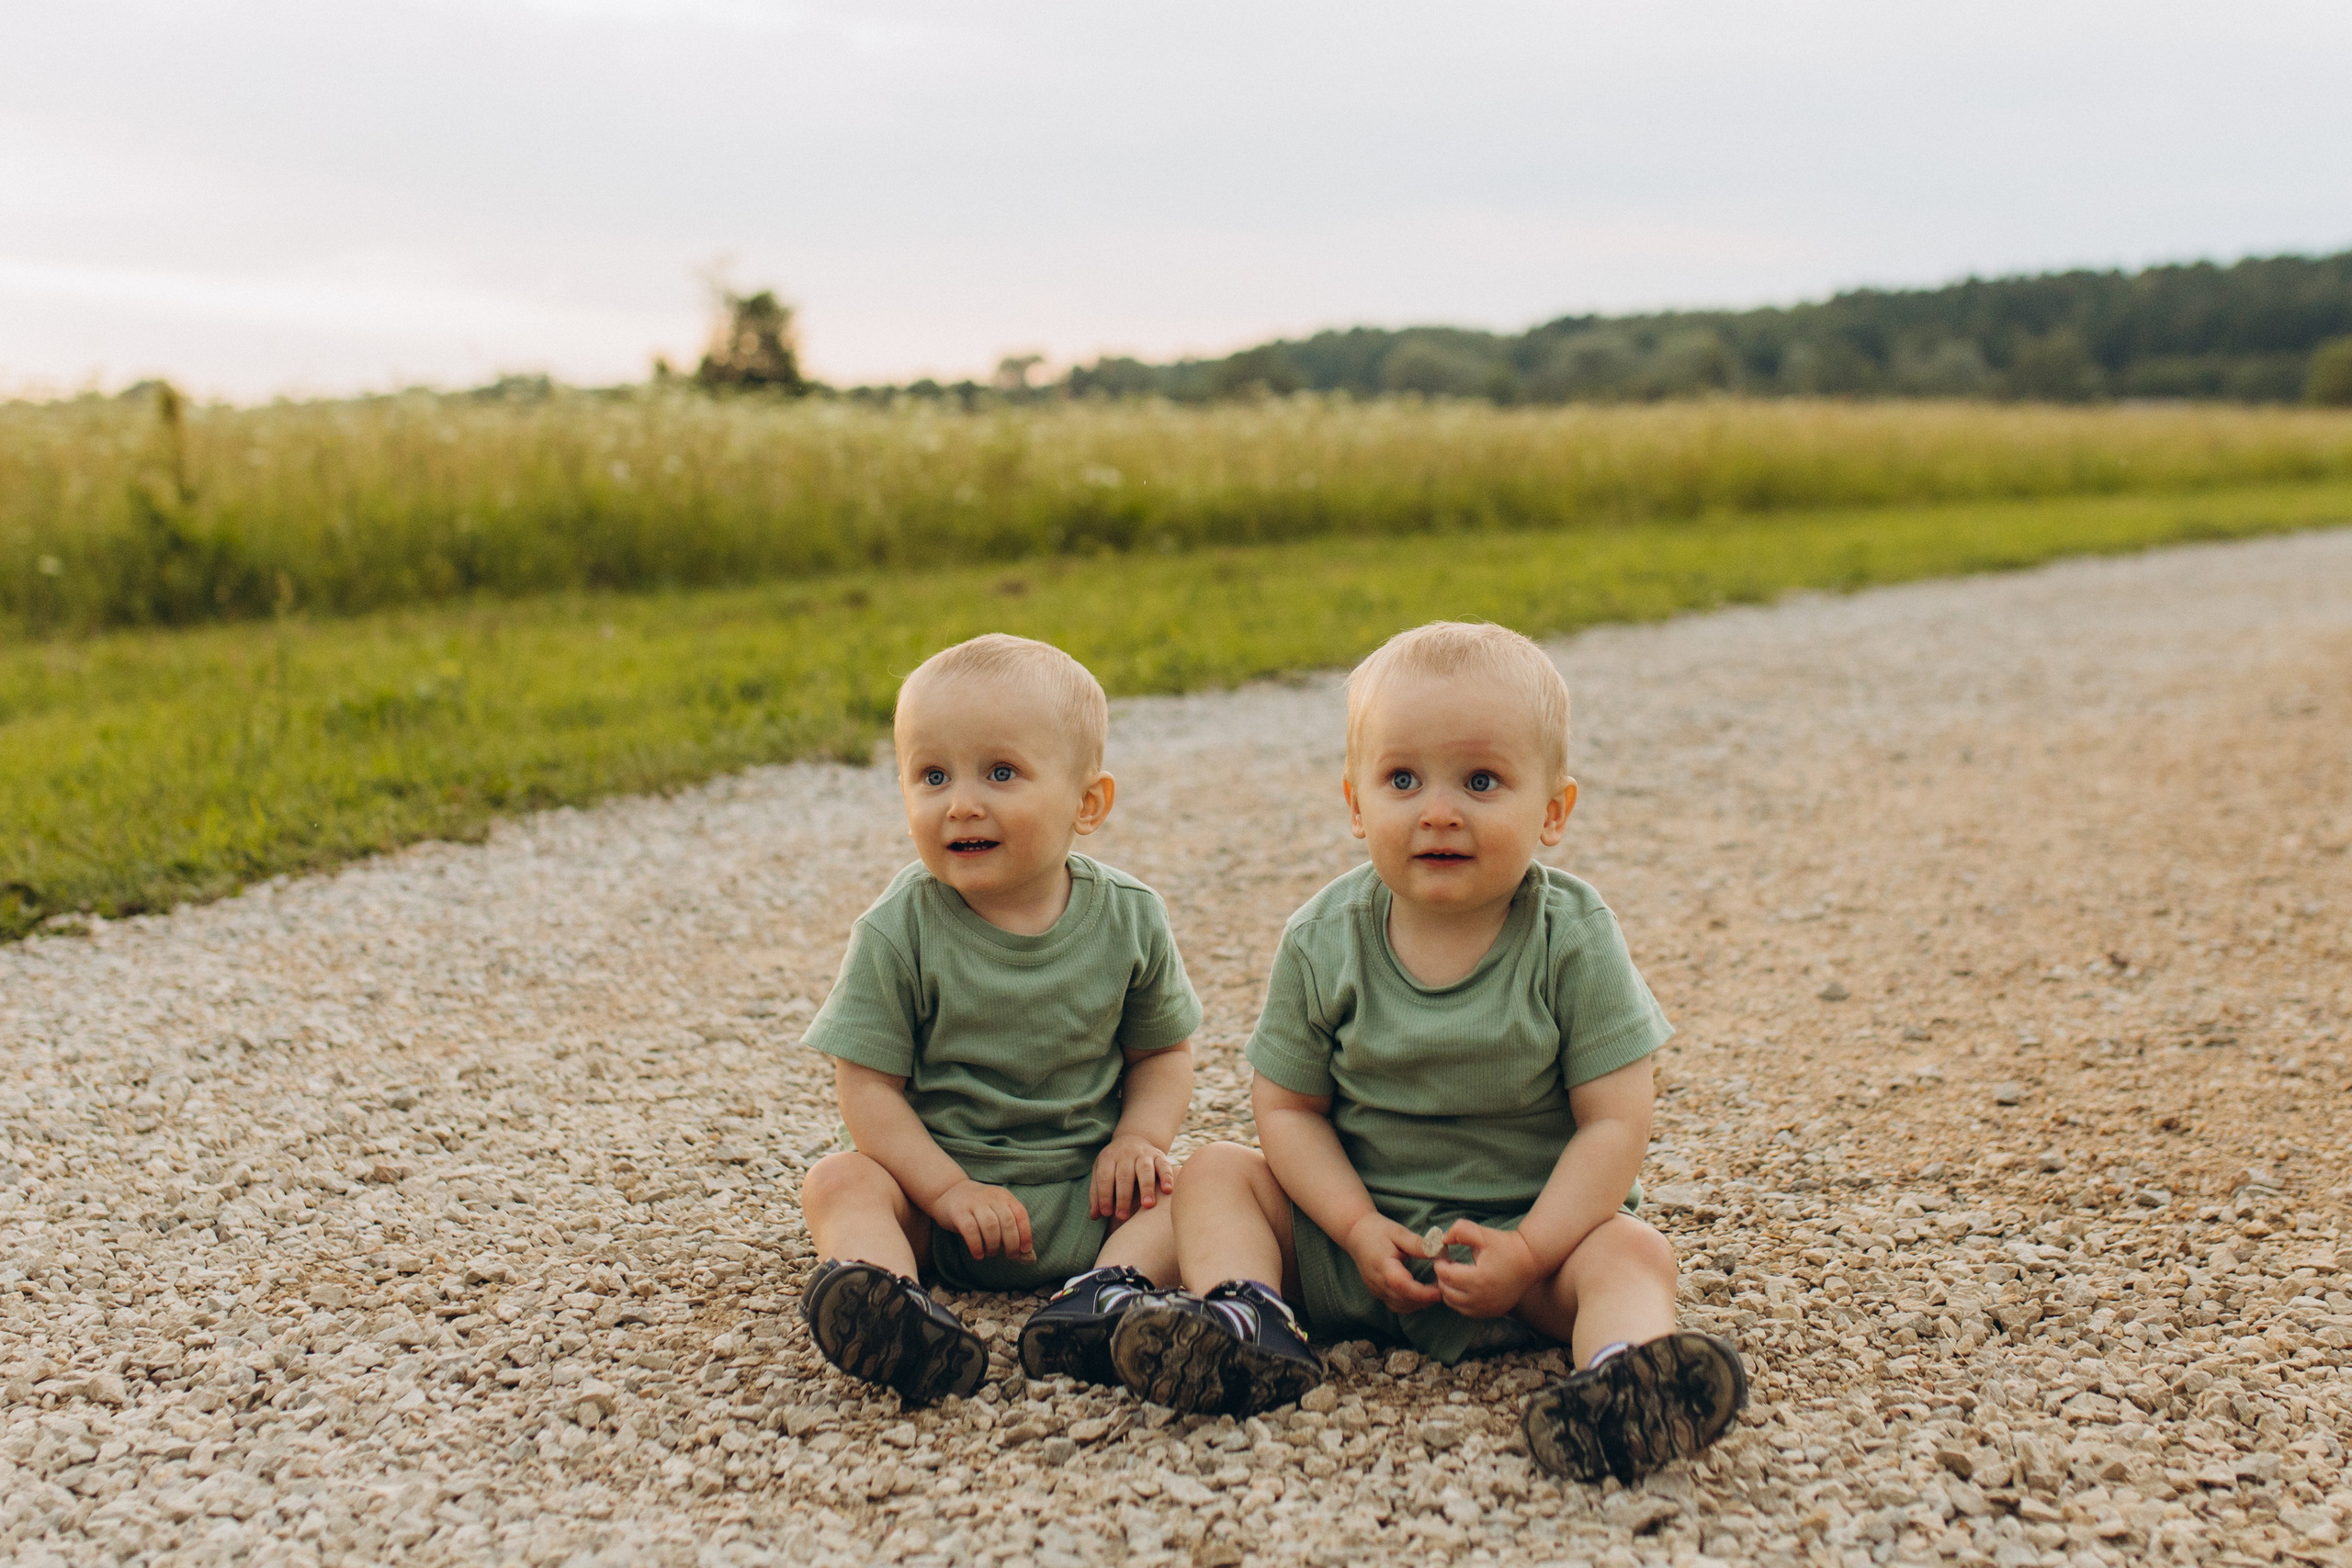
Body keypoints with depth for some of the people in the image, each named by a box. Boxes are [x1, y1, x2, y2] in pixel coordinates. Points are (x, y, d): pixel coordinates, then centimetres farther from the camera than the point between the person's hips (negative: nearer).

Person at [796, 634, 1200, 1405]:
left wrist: (1140, 1138, -12)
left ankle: (1112, 1291, -41)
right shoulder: (898, 932, -10)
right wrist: (946, 1188, -21)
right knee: (838, 1180, -25)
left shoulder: (1129, 920, -4)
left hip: (1087, 1196, 2)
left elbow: (1160, 1051, 8)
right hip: (938, 1175, -1)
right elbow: (869, 1085, -10)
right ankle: (886, 1300, -51)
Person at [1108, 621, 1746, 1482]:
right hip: (1359, 1228, 3)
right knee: (1214, 1173, -8)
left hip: (1531, 1225, -2)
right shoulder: (1323, 943, -7)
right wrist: (1359, 1227, -15)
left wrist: (1529, 1252, -22)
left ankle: (1622, 1384, -53)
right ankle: (1247, 1320, -30)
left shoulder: (1574, 940, -12)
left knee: (1630, 1252, -28)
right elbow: (1289, 1106, -2)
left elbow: (1613, 1120, -12)